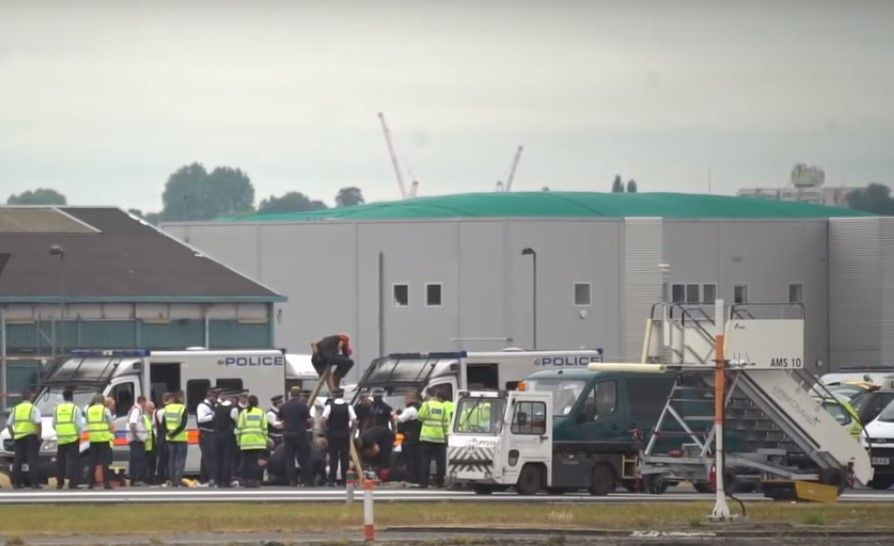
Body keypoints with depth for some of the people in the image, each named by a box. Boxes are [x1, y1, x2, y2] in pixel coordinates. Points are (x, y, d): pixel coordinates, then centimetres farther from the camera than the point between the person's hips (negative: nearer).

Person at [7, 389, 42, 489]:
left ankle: (16, 483, 7)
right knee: (32, 460, -6)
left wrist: (13, 436, 19)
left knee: (17, 461, 8)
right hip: (31, 436, -5)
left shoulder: (16, 409, 14)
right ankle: (34, 483, -11)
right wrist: (39, 436, -5)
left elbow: (8, 425, 15)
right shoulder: (33, 409, -3)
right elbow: (38, 424, -14)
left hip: (18, 437, 5)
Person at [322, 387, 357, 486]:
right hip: (345, 434, 1)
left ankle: (332, 480, -1)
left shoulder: (330, 406, -6)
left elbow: (323, 419, -14)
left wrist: (326, 428, 0)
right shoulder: (348, 406, -2)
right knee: (344, 457, 6)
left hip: (332, 434, -1)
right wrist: (349, 427, 6)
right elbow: (354, 420, -8)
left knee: (333, 457, 2)